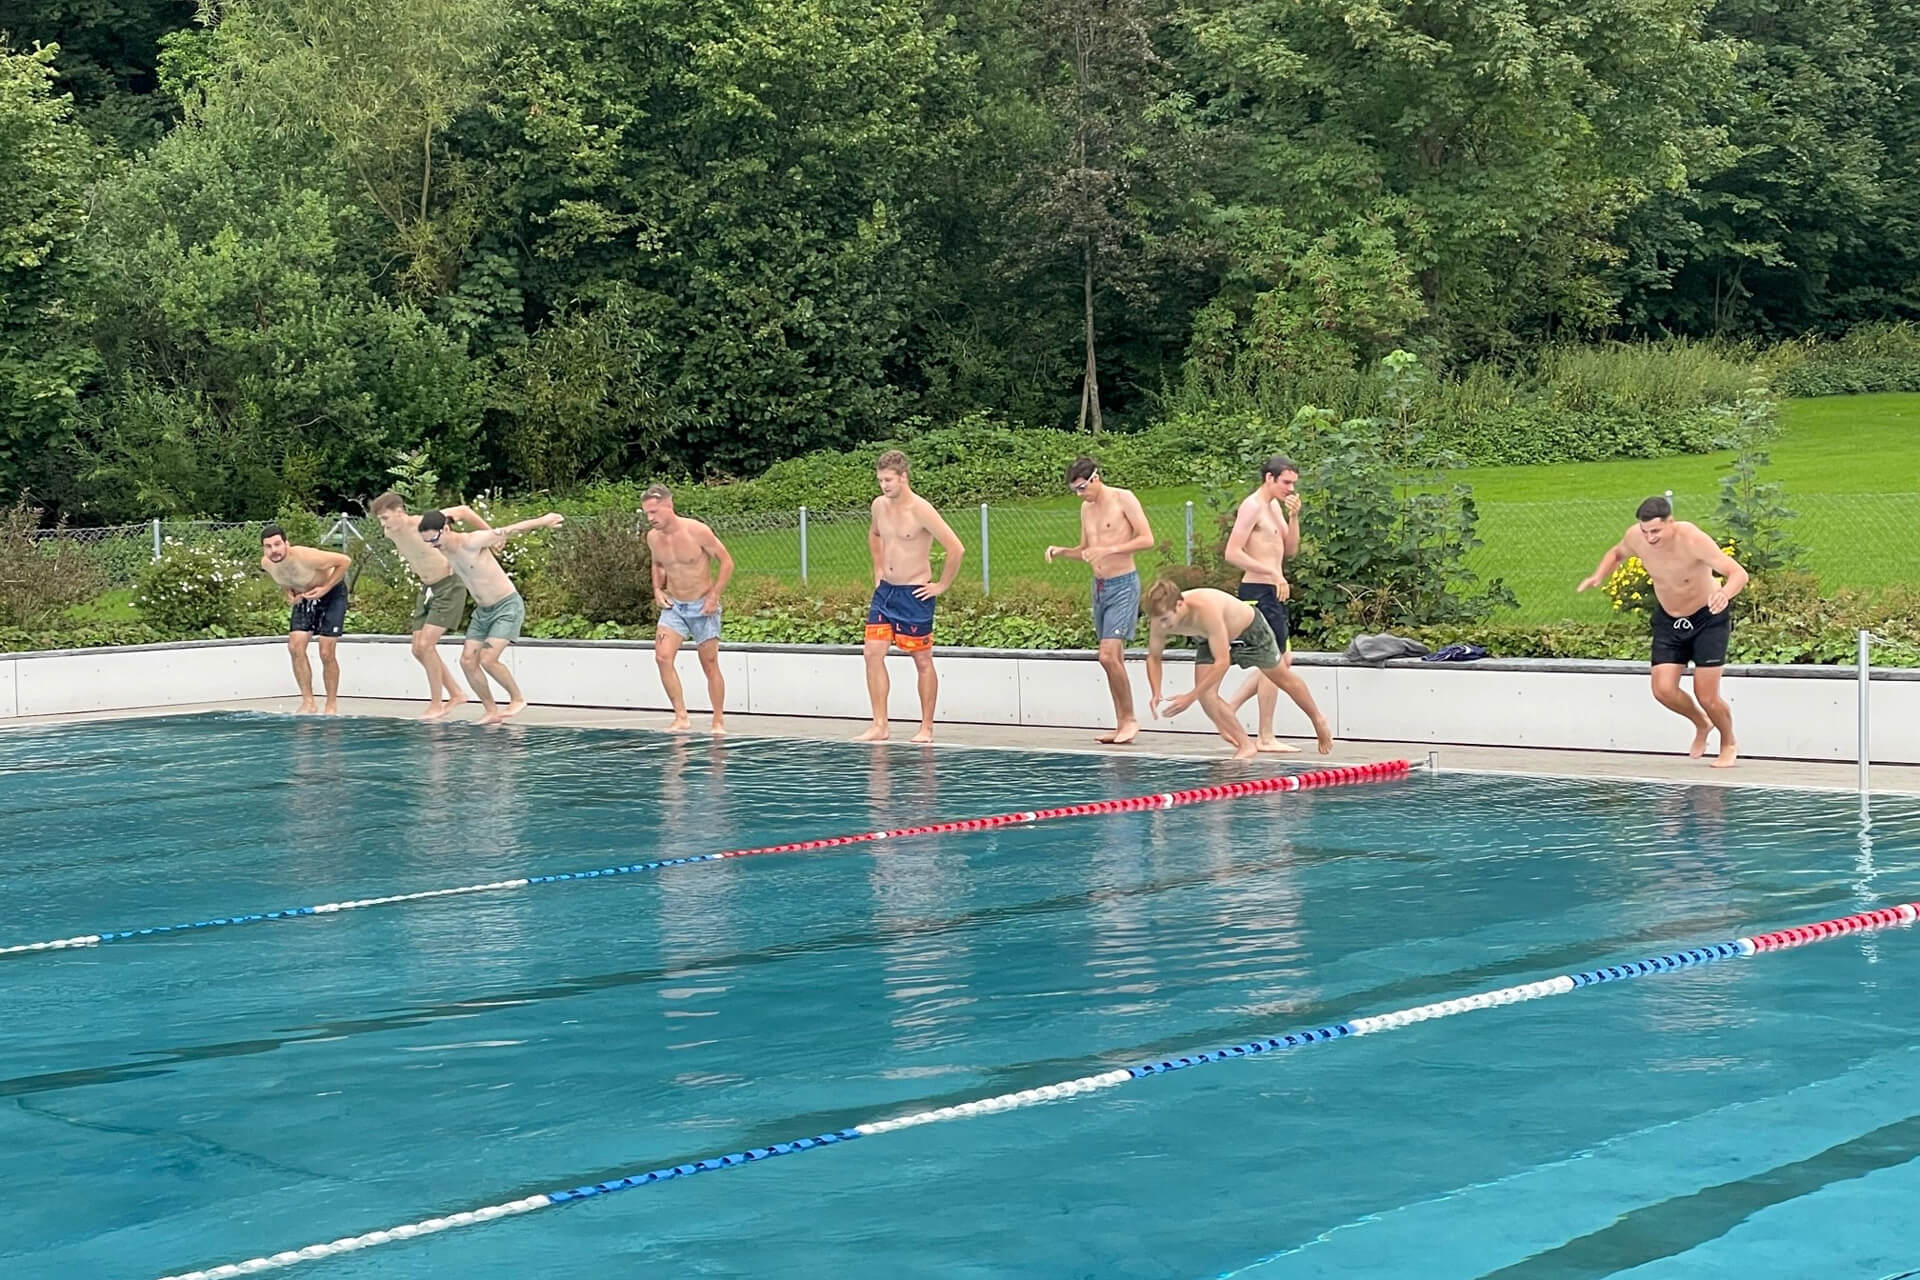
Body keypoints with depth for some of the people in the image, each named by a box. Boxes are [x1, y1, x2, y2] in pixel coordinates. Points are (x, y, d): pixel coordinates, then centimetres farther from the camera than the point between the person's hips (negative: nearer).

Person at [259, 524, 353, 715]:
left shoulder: (306, 557, -36)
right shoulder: (266, 563, -18)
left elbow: (345, 561, -26)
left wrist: (325, 588, -28)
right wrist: (287, 592, -12)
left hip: (331, 594, -6)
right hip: (304, 597, 6)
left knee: (327, 653, -9)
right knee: (295, 647, -9)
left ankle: (332, 705, 5)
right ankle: (308, 702, 0)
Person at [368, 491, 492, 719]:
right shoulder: (390, 533, -3)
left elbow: (463, 511, -13)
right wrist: (413, 565, 9)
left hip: (448, 587, -8)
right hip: (427, 589, 8)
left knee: (425, 645, -15)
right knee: (418, 650, 5)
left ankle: (436, 704, -4)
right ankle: (456, 693, 18)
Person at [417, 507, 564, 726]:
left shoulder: (473, 542, -23)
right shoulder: (444, 552, -2)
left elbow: (511, 530, -13)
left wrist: (544, 520, -3)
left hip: (508, 607, -8)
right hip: (482, 611, 8)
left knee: (488, 659, -18)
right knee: (467, 660, -3)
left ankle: (517, 699, 3)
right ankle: (491, 712, 6)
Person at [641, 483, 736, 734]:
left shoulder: (697, 531, -18)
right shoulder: (652, 538, -3)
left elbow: (726, 562, -10)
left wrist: (714, 596, -15)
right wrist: (658, 589, 1)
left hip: (702, 607, -4)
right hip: (673, 606, 4)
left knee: (710, 666, 3)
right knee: (663, 656, -16)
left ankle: (719, 721, 16)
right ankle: (681, 717, -10)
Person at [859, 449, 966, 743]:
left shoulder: (921, 510, -18)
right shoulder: (879, 505, 4)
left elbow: (956, 549, -20)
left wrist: (942, 585, -13)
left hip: (914, 594, -7)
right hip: (885, 589, 7)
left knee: (922, 660, 3)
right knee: (873, 653, -2)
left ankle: (926, 728, 11)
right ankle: (880, 726, 3)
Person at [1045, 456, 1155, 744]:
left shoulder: (1123, 499, -9)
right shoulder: (1086, 508, 13)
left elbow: (1147, 539, -15)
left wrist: (1109, 549, -22)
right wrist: (1060, 551, 1)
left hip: (1123, 585, -8)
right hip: (1099, 587, 8)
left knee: (1109, 656, -17)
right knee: (1114, 659, 8)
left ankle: (1130, 718, -6)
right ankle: (1121, 725, 10)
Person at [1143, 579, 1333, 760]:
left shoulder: (1206, 610, -48)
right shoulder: (1161, 617, -29)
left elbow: (1222, 661, -47)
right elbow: (1153, 657, -12)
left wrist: (1190, 697, -49)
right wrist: (1156, 694, -29)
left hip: (1250, 629, -5)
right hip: (1212, 639, 5)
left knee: (1281, 677, 17)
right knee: (1205, 693, -15)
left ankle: (1318, 719, 43)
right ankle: (1245, 745, -3)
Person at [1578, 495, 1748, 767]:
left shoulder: (1692, 540, -32)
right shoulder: (1635, 537, -17)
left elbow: (1739, 574, -34)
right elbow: (1616, 553, 8)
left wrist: (1724, 593, -57)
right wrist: (1599, 576, -12)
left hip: (1708, 618, -4)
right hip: (1668, 619, 4)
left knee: (1706, 695, -8)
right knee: (1663, 690, -9)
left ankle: (1729, 745, 23)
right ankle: (1701, 724, 23)